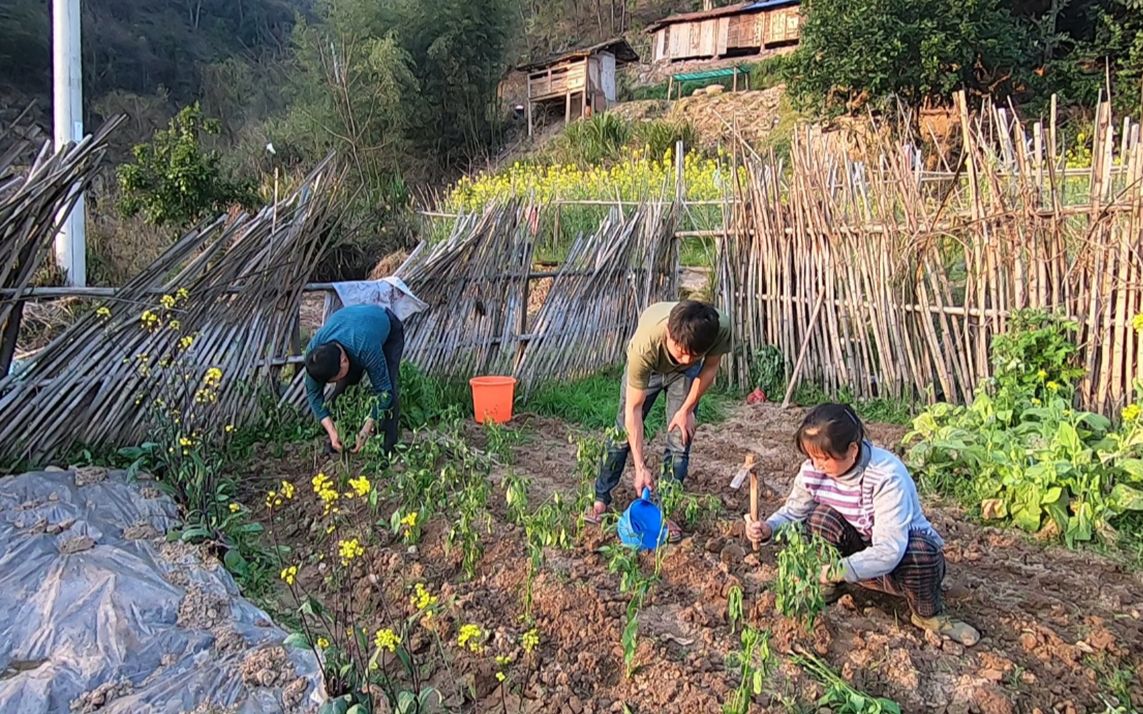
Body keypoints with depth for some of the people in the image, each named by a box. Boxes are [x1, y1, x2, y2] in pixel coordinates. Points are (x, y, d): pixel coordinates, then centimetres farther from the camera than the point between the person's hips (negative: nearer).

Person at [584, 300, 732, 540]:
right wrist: (640, 468, -36)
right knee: (624, 430, 2)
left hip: (685, 374, 2)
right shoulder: (644, 345, -46)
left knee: (680, 438, -5)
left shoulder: (721, 329, -41)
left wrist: (687, 409, -13)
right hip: (647, 367, -1)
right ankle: (601, 498, 19)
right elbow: (633, 408, -36)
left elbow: (710, 366, -15)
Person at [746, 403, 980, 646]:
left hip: (903, 556, -3)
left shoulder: (887, 476, -33)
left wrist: (834, 571, -45)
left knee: (920, 551, -38)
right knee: (821, 517, -25)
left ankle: (929, 615, -7)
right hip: (857, 551, 4)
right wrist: (768, 528, -27)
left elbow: (889, 552, -38)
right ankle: (828, 588, 0)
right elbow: (793, 512, -4)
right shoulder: (812, 470, -17)